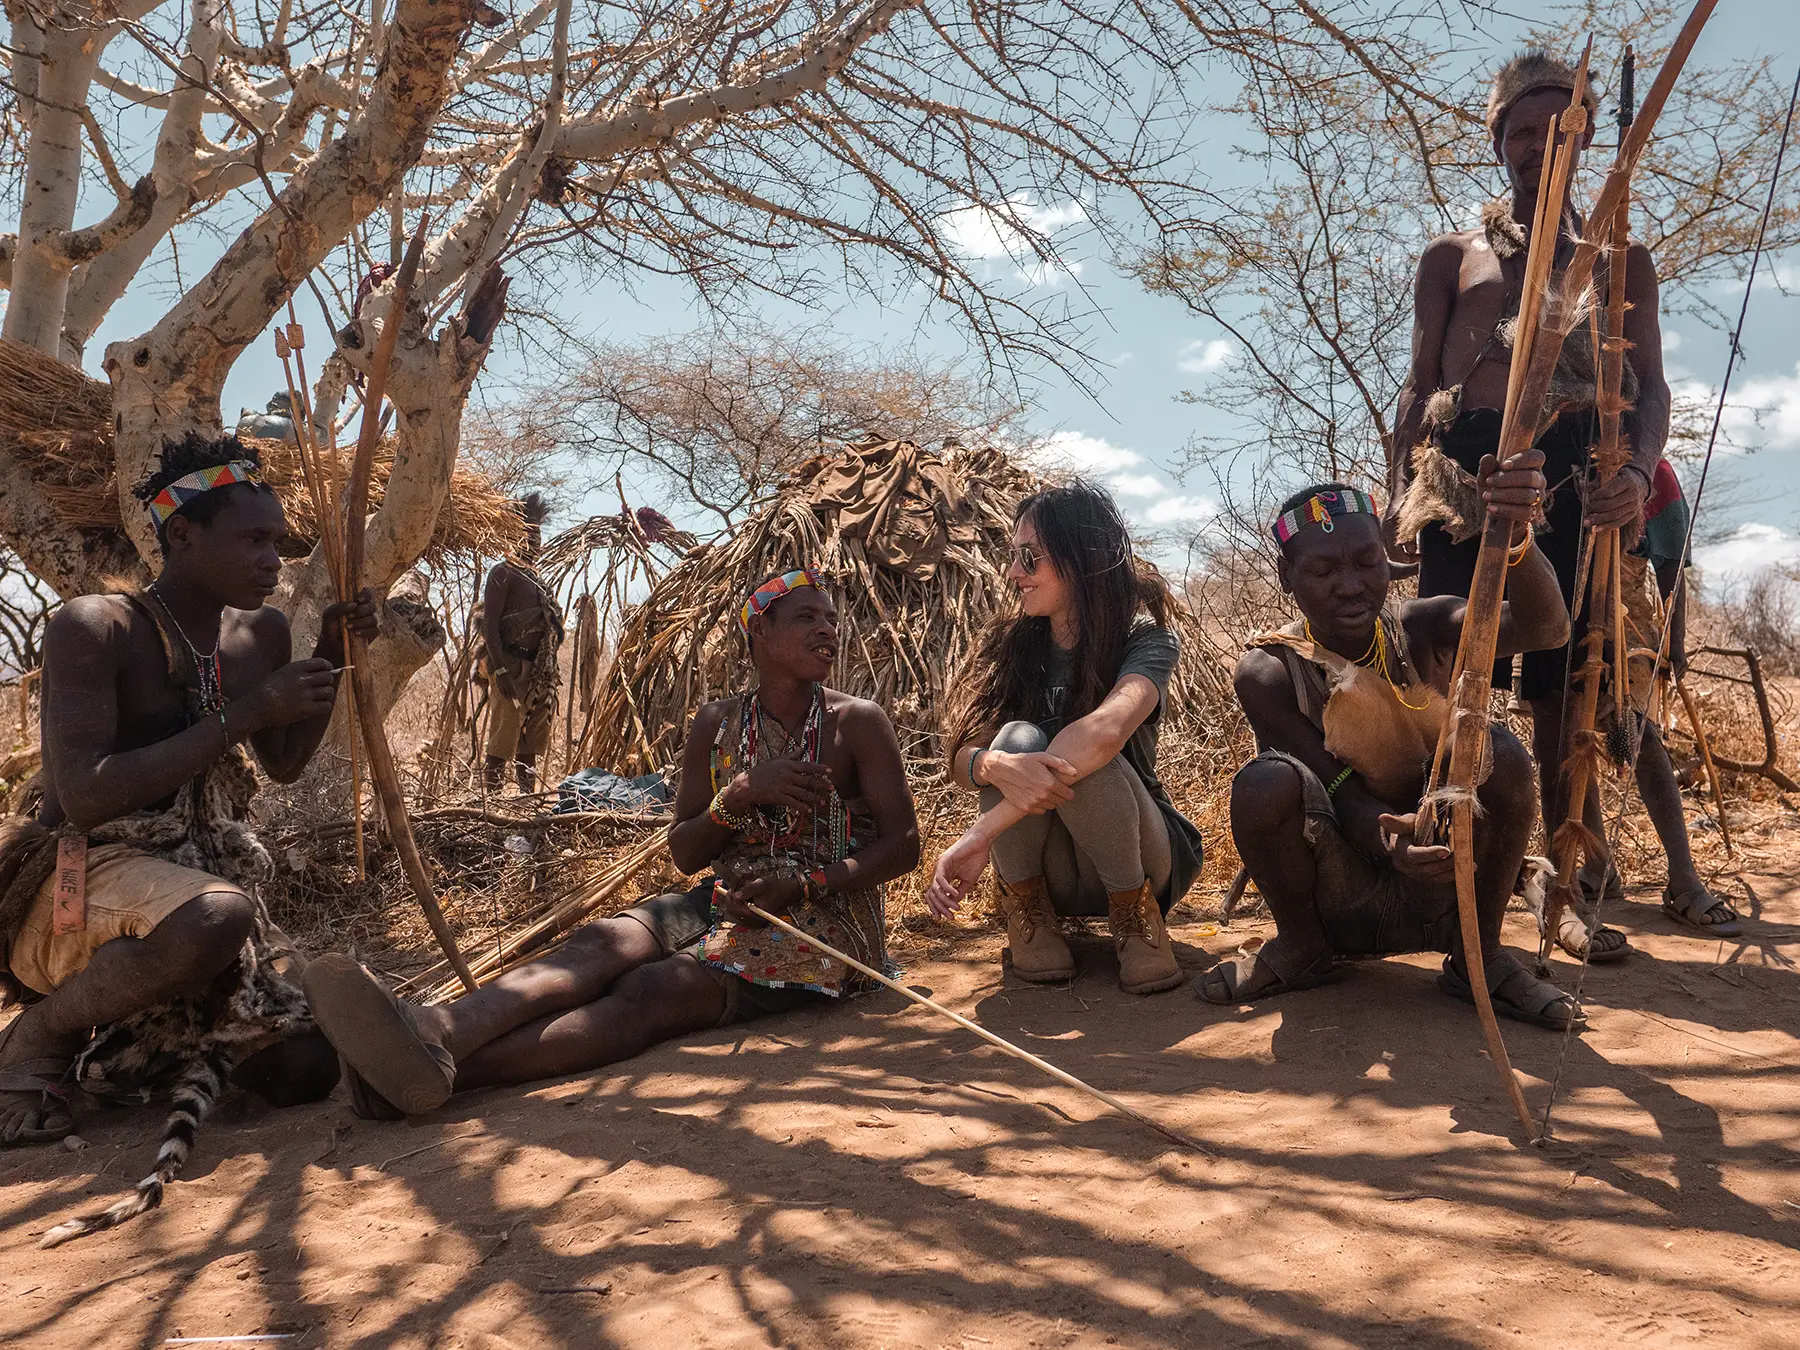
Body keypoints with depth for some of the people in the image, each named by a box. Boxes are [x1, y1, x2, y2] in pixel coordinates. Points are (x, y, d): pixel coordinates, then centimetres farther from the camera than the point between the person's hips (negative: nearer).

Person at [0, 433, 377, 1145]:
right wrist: (246, 711, -23)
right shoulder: (93, 627, -13)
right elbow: (85, 799, -24)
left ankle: (139, 1028, 20)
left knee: (304, 1071, -8)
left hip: (207, 874, 7)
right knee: (216, 916, -39)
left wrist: (331, 658, 8)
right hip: (80, 882, -7)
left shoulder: (262, 633, 8)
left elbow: (284, 762, 23)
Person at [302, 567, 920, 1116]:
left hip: (822, 921, -5)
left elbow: (903, 845, -4)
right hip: (723, 901, 5)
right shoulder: (717, 724, 11)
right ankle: (433, 1033, -56)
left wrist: (800, 884, -18)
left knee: (653, 989, -31)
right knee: (603, 944, -28)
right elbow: (684, 853, 10)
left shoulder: (858, 722, 1)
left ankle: (455, 1068, -55)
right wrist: (742, 792, -10)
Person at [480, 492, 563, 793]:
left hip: (539, 671, 8)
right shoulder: (503, 572, -4)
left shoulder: (536, 577, 21)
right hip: (512, 667, -8)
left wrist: (552, 667, 17)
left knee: (533, 736, 11)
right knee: (504, 738, -10)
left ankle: (529, 792, 17)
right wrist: (500, 669, -21)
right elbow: (489, 624, -13)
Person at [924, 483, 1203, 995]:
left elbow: (1105, 729, -38)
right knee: (1020, 740, -29)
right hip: (1042, 869, 3)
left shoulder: (1148, 637, -17)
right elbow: (960, 757, -16)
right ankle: (1027, 912, -10)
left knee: (1082, 759, -35)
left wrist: (983, 832, -47)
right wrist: (994, 765, -44)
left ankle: (1135, 912, -12)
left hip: (1137, 853, -3)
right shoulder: (1012, 642, -3)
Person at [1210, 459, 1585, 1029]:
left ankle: (1478, 954, -5)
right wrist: (1391, 842, -43)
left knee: (1501, 756, -25)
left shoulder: (1425, 631, -8)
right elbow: (1341, 792, -19)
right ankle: (1301, 949, -2)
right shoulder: (1269, 672, -13)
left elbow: (1544, 627, -28)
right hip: (1337, 892, -1)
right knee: (1264, 784, -30)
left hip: (1437, 892, 2)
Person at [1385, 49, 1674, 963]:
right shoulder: (1452, 256, 19)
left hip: (1578, 471, 0)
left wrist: (1639, 469, -12)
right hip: (1465, 465, 0)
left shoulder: (1622, 258, 19)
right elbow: (1419, 385, 15)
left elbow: (1652, 383, 9)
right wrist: (1396, 496, 1)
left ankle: (1576, 891, 6)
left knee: (1562, 686, -2)